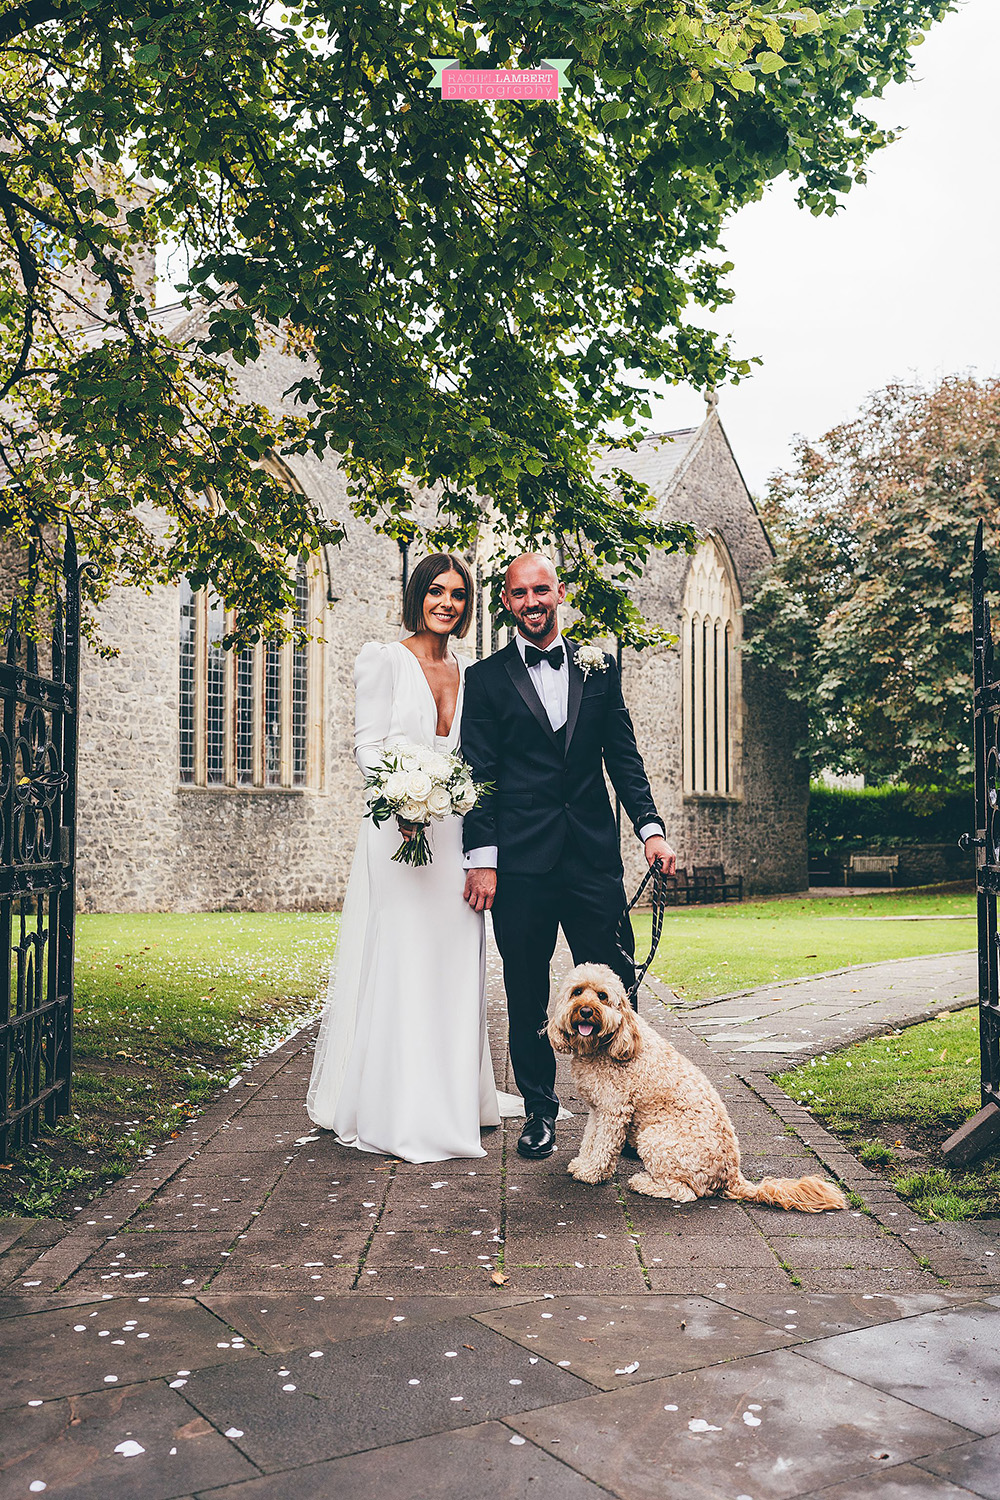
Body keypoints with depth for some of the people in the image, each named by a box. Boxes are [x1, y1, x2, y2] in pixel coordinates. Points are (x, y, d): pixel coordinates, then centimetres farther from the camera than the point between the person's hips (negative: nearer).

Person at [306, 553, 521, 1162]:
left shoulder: (468, 673, 15)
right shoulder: (384, 659, 1)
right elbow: (368, 743, -5)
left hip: (454, 834, 5)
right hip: (398, 828, -5)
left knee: (454, 966, 8)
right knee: (396, 960, -5)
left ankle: (451, 1100, 19)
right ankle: (394, 1111, 4)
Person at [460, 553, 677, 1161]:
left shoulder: (599, 667, 12)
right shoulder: (486, 678, 6)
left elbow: (624, 757, 11)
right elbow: (480, 774, 2)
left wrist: (652, 827, -1)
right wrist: (482, 858, -6)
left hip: (595, 856, 1)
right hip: (521, 860, -1)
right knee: (527, 995, 6)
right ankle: (540, 1112, 20)